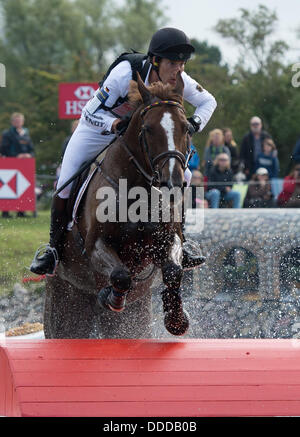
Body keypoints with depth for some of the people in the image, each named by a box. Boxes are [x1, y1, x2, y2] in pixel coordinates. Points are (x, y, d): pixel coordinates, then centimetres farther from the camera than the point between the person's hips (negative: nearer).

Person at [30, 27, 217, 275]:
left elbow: (208, 101, -6)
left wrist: (195, 123, -26)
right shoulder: (125, 74, -38)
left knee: (181, 176, -11)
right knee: (66, 184, -16)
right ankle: (54, 249, 3)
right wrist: (117, 124, -49)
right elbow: (91, 113, -31)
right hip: (99, 126, -4)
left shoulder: (179, 81, -25)